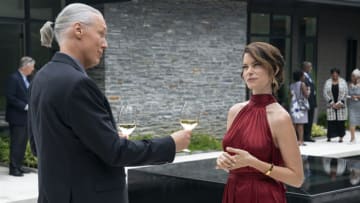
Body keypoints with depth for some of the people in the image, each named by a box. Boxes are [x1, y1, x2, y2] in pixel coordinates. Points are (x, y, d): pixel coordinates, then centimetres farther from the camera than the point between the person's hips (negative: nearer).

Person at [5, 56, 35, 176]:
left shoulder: (25, 79, 12)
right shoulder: (14, 78, -14)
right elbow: (10, 98, -19)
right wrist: (25, 106, -19)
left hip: (25, 117, 8)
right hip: (17, 117, -8)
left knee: (23, 143, 10)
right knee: (16, 143, -4)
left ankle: (18, 165, 17)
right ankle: (13, 168, 2)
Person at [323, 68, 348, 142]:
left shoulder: (343, 82, 4)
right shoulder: (327, 82, 5)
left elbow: (345, 93, 0)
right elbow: (325, 93, 0)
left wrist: (340, 103, -9)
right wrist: (331, 103, -8)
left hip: (341, 105, 0)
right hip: (331, 105, 0)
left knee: (341, 122, -2)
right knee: (331, 122, -4)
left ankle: (341, 137, 5)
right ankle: (329, 136, 2)